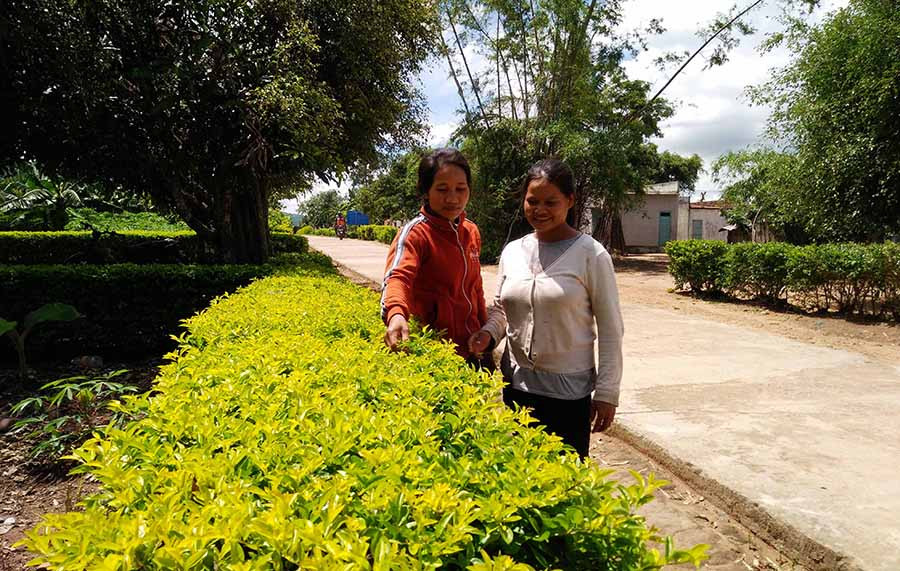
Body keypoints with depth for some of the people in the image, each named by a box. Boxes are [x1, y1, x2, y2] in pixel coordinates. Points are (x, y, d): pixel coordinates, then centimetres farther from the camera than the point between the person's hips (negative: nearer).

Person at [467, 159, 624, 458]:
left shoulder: (591, 254, -10)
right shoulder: (512, 251, 3)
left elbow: (610, 328, -7)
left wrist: (606, 393, -8)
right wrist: (488, 332, -7)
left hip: (569, 390, -4)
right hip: (516, 385, 4)